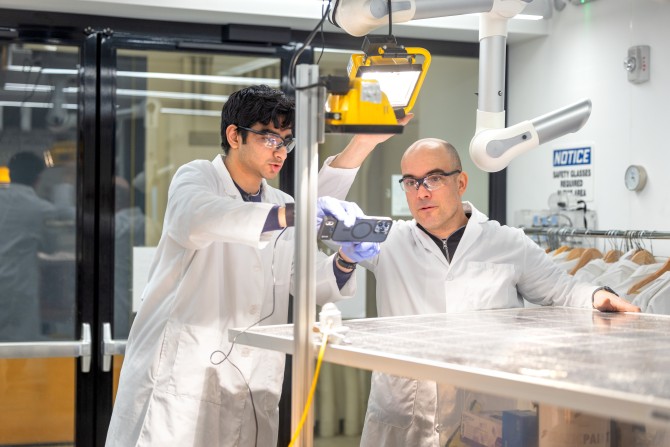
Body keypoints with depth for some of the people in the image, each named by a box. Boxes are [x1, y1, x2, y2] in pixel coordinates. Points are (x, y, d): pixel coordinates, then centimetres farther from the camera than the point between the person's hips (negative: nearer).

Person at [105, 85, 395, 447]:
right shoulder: (196, 177, -1)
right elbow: (197, 219, -26)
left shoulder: (282, 206, 18)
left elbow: (308, 282, 9)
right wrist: (292, 215, -37)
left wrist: (345, 262, -14)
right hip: (181, 375, -5)